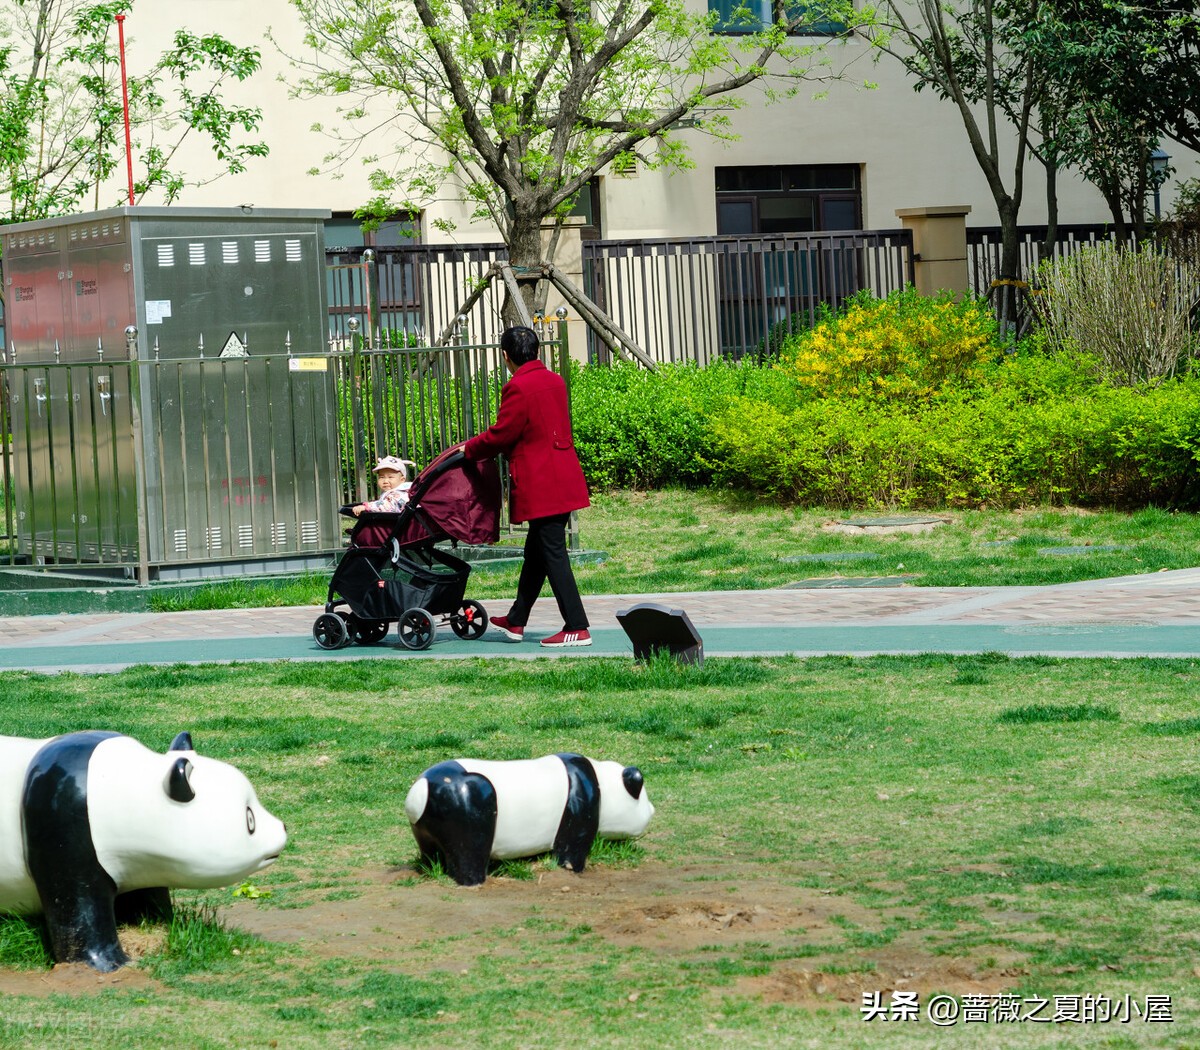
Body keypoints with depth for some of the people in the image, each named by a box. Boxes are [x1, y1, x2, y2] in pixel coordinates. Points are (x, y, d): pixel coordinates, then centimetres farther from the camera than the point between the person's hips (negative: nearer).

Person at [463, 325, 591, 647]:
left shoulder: (518, 388, -15)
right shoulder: (555, 382, 11)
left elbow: (500, 435, -13)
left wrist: (469, 449, 4)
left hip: (540, 486, -9)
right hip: (564, 481, 9)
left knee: (552, 554, -5)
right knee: (535, 552, 17)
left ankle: (577, 628, -7)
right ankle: (516, 621, 28)